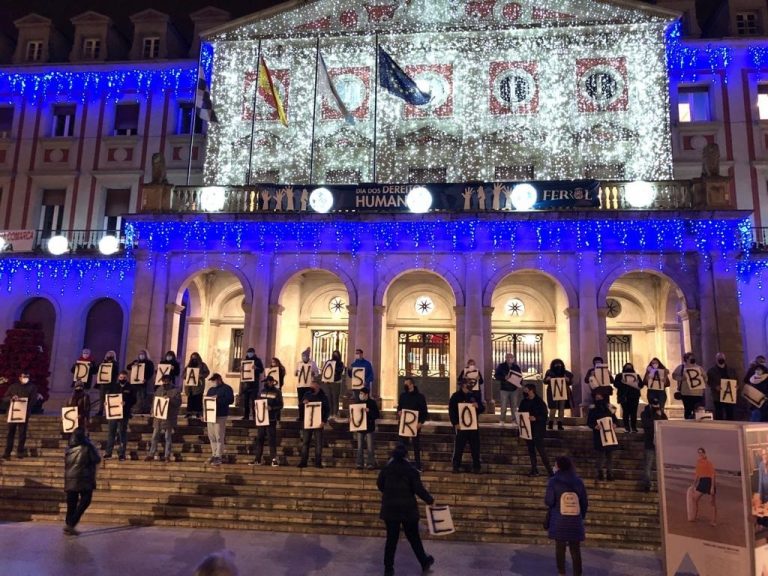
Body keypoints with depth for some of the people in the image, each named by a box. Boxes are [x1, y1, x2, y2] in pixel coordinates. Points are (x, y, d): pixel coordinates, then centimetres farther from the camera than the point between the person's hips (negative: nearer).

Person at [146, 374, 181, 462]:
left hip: (169, 417, -5)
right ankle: (152, 454, 18)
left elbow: (178, 402, -10)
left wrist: (170, 399, -23)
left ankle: (167, 456, 7)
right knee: (155, 436, 9)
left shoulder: (175, 390, -3)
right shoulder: (159, 389, 13)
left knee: (168, 437, 1)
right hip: (158, 416, 5)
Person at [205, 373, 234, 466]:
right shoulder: (211, 389, 20)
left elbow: (230, 399, -14)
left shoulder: (226, 388, -3)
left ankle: (218, 456, -5)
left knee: (219, 437, -8)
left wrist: (218, 398, -19)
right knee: (211, 436, 8)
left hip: (220, 416, -7)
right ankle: (214, 454, 17)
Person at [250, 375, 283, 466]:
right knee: (259, 439, 5)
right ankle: (257, 459, 11)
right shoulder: (262, 391, 14)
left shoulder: (277, 392, -1)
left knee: (272, 439, -3)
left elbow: (280, 405, -5)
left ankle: (274, 459, 2)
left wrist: (271, 408, -20)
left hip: (271, 420, -4)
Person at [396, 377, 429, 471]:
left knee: (416, 446, 6)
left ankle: (417, 466, 14)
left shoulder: (420, 396, -5)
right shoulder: (402, 396, 7)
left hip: (415, 424, -3)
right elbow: (399, 408, 17)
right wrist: (399, 413, -6)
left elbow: (424, 412, -5)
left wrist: (421, 422, -17)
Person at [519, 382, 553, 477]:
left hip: (538, 429, -6)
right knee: (530, 449, 11)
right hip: (527, 429, 6)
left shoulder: (539, 401, -10)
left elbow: (544, 415, -13)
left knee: (540, 449, -9)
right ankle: (534, 470, 20)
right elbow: (520, 412, 18)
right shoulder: (524, 401, 7)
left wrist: (535, 418, -27)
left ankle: (549, 470, -2)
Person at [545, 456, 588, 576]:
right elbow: (585, 503, 7)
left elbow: (549, 501, -9)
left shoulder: (553, 481, -8)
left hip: (559, 522, -2)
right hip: (575, 522, 2)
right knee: (576, 550, 8)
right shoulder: (578, 481, 2)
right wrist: (582, 517, 20)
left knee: (560, 547, 11)